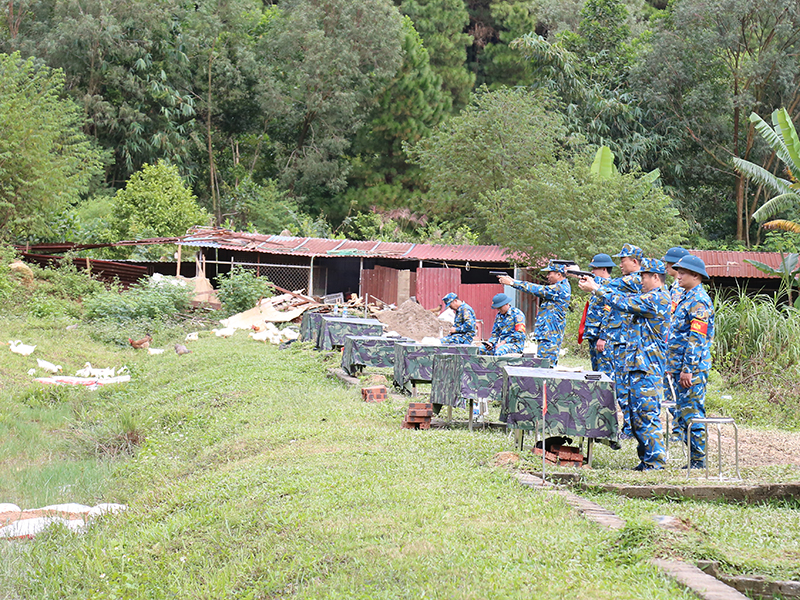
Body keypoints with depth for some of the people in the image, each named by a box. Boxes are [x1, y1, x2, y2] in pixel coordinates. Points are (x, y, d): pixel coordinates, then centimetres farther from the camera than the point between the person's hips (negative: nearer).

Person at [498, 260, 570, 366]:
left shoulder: (561, 289, -15)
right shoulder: (557, 287, 17)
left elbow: (536, 290, -16)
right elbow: (537, 289, 14)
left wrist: (512, 282, -12)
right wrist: (512, 280, 7)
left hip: (550, 334, -10)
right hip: (546, 332, 10)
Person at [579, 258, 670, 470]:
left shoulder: (657, 298, -13)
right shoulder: (649, 298, 19)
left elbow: (624, 303, -15)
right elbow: (625, 298, 19)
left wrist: (595, 289, -8)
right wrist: (596, 285, 12)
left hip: (647, 367, -11)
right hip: (636, 365, 11)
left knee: (647, 414, -10)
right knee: (636, 414, 13)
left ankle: (655, 461, -7)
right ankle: (646, 460, 17)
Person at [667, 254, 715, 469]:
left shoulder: (699, 301, -14)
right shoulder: (686, 298, 17)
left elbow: (697, 338, -20)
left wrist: (688, 369, -23)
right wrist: (672, 365, 22)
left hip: (693, 369, -10)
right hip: (681, 366, 10)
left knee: (692, 413, -7)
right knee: (684, 413, 12)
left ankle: (698, 461, -2)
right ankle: (693, 459, 17)